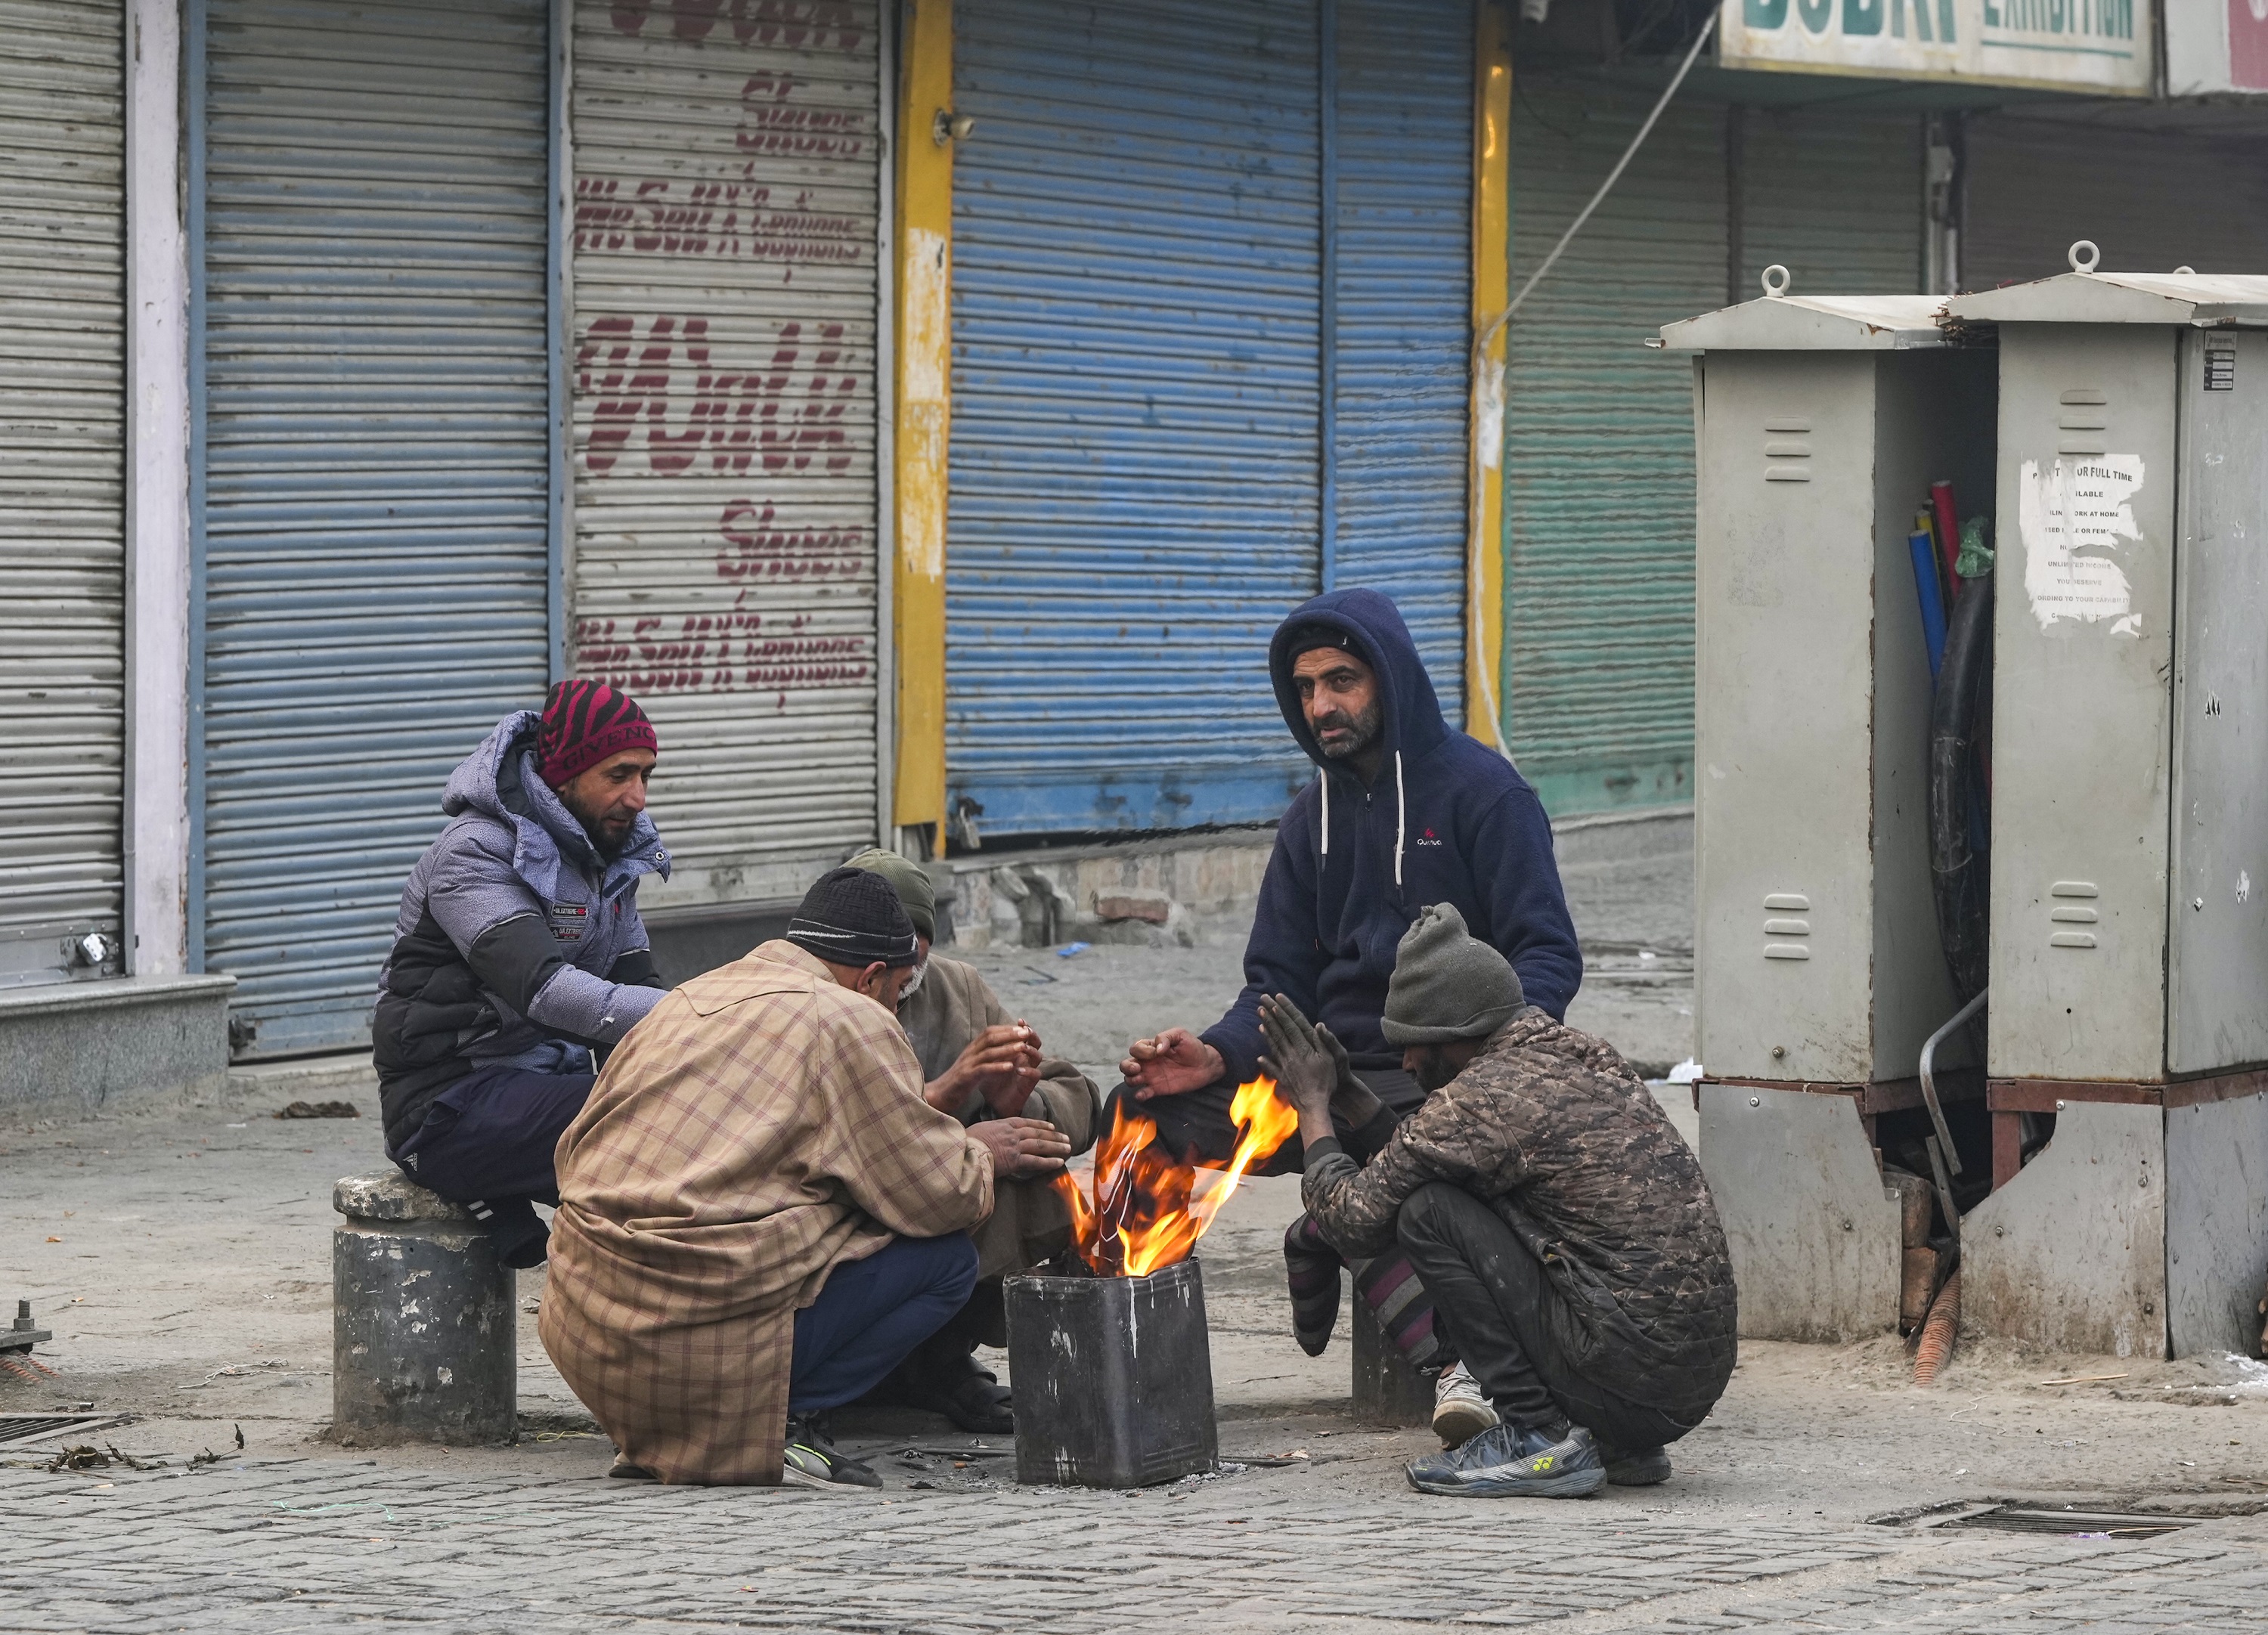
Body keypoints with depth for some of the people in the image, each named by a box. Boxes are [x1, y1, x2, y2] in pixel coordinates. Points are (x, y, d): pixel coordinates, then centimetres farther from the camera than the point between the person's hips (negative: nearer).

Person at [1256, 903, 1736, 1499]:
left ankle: (1538, 1438, -5)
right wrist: (1348, 1097, 28)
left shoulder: (1483, 1096, -12)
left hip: (1630, 1374, -9)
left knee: (1428, 1215, -7)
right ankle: (1619, 1448, 16)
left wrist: (1314, 1106, 11)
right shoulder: (1588, 1057, 15)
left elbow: (1353, 1220, -2)